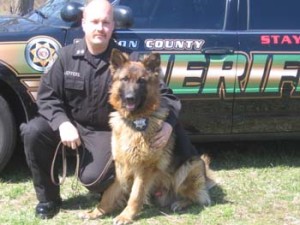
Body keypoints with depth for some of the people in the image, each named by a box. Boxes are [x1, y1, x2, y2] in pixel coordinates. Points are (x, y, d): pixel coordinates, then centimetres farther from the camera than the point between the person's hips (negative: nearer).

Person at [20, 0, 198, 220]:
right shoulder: (67, 55, -6)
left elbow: (164, 94, -10)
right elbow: (47, 95, -4)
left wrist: (168, 123, -29)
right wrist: (62, 122, -22)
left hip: (107, 131, -3)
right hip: (71, 123, 3)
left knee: (92, 177, -26)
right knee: (33, 132, -22)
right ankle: (48, 198, -3)